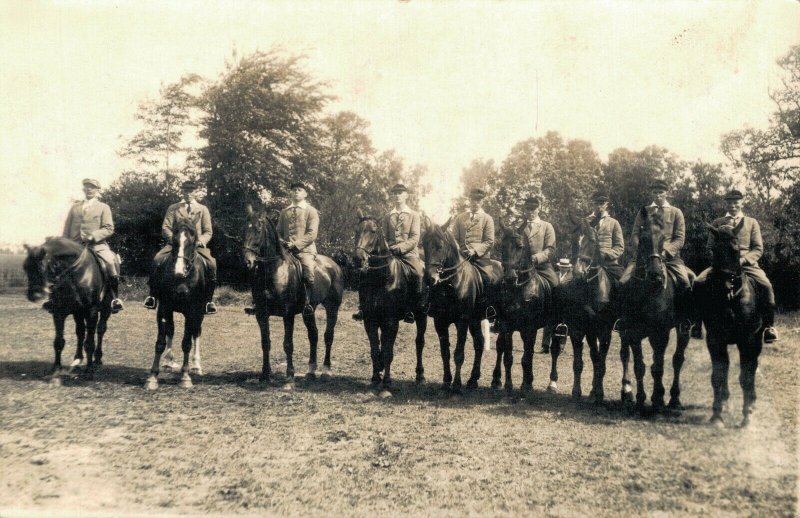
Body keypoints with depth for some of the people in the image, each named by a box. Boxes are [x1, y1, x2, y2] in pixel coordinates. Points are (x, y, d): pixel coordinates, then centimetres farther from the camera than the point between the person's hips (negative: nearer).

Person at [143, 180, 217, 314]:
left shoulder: (203, 209, 17)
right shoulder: (173, 208, 17)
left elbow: (208, 232, 11)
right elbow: (165, 228, 7)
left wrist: (200, 241, -10)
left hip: (197, 245, -1)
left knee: (211, 264, -29)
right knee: (157, 260, -27)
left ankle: (209, 300, -17)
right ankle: (152, 296, -12)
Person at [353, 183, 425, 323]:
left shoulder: (414, 215, 10)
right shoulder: (387, 217, 19)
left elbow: (415, 238, -2)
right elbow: (383, 238, 15)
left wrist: (399, 248, -16)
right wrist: (387, 249, -7)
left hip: (408, 253, -3)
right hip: (389, 253, 3)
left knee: (419, 273, -33)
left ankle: (415, 309, -19)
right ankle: (363, 308, -8)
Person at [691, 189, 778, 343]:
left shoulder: (752, 222, 15)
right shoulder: (717, 223, 16)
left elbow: (758, 248, 8)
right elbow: (710, 246, 14)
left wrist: (743, 260, -11)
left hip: (747, 264, -1)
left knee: (766, 286, -28)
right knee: (698, 283, -23)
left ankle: (769, 326, -14)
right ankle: (697, 323, -12)